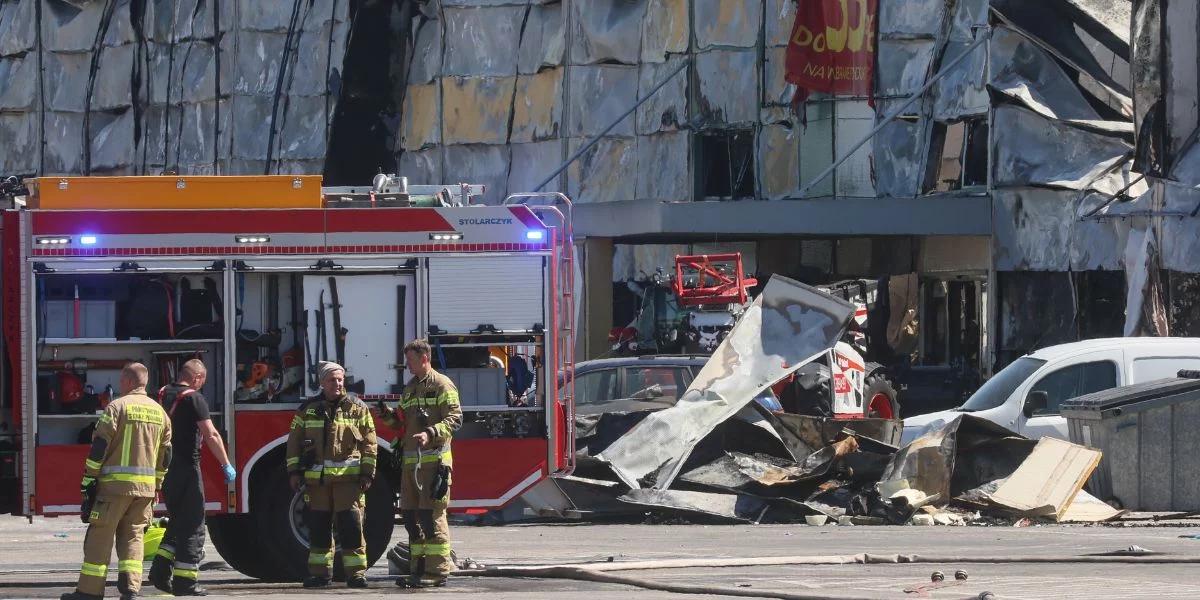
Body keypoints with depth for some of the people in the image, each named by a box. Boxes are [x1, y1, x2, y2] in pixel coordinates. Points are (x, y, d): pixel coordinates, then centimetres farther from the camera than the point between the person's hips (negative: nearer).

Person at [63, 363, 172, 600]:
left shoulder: (117, 407, -7)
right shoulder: (160, 413, 12)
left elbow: (99, 447, -10)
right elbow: (165, 455, 17)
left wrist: (89, 479, -4)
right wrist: (156, 486, 24)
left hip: (115, 483, -6)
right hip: (145, 488, 6)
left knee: (100, 536, -1)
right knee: (132, 537, 11)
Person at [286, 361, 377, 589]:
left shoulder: (357, 408, 4)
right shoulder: (308, 409, 9)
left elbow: (369, 444, 4)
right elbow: (294, 442, 12)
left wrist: (367, 474, -3)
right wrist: (294, 472, 4)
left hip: (348, 477, -2)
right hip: (316, 478, 2)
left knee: (351, 527, -7)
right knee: (318, 527, 5)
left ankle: (356, 572, -4)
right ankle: (320, 573, 12)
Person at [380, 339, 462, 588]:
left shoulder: (441, 385, -3)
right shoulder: (410, 389, 22)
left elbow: (454, 419, -12)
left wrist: (430, 434, -25)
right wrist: (388, 416, 6)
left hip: (434, 459, -8)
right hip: (410, 462, 8)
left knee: (432, 516, -10)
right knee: (411, 516, 7)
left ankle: (437, 571, -9)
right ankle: (418, 570, 12)